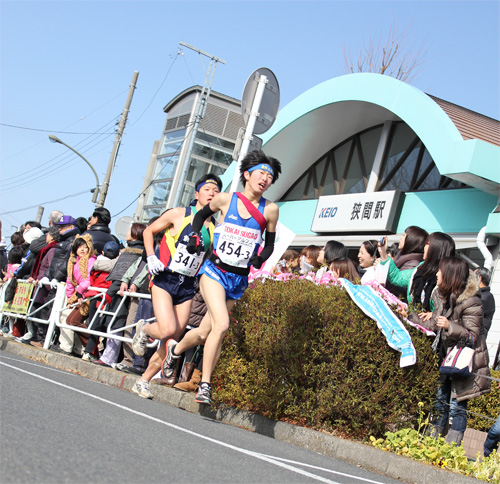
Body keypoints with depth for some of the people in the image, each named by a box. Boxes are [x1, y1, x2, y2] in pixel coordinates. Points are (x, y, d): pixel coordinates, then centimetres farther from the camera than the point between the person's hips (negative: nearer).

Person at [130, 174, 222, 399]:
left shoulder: (216, 227, 5)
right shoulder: (178, 214, -4)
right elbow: (149, 231, 7)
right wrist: (151, 258, -6)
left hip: (188, 288, 4)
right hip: (165, 279, -4)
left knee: (171, 341, 1)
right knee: (168, 329, -21)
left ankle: (143, 381, 17)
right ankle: (143, 330, 13)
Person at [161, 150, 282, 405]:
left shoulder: (269, 210, 0)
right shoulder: (226, 200, -1)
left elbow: (270, 243, 12)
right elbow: (201, 215, 18)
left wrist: (261, 258, -8)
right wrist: (195, 236, 2)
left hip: (239, 279, 3)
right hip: (215, 271, -3)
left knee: (204, 332, 7)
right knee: (221, 324, -23)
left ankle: (176, 349, 38)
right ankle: (205, 384, -9)